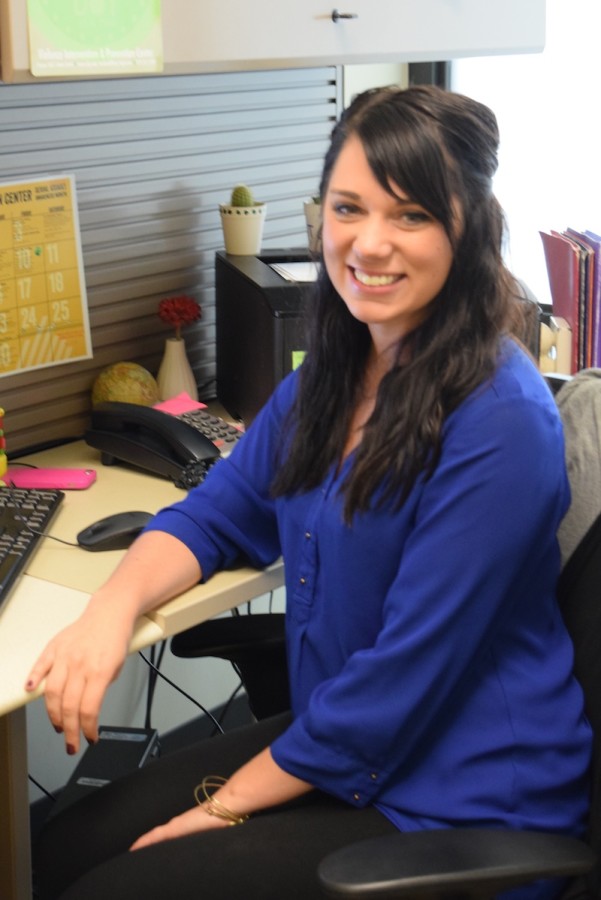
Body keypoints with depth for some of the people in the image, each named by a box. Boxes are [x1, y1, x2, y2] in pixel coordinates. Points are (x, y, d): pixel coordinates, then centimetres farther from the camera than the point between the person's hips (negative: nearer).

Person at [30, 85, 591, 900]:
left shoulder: (499, 423, -24)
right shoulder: (335, 369, 3)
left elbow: (402, 680, -23)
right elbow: (217, 516, 8)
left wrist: (221, 808, -14)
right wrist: (111, 610, -12)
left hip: (460, 808, -7)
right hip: (337, 742, 8)